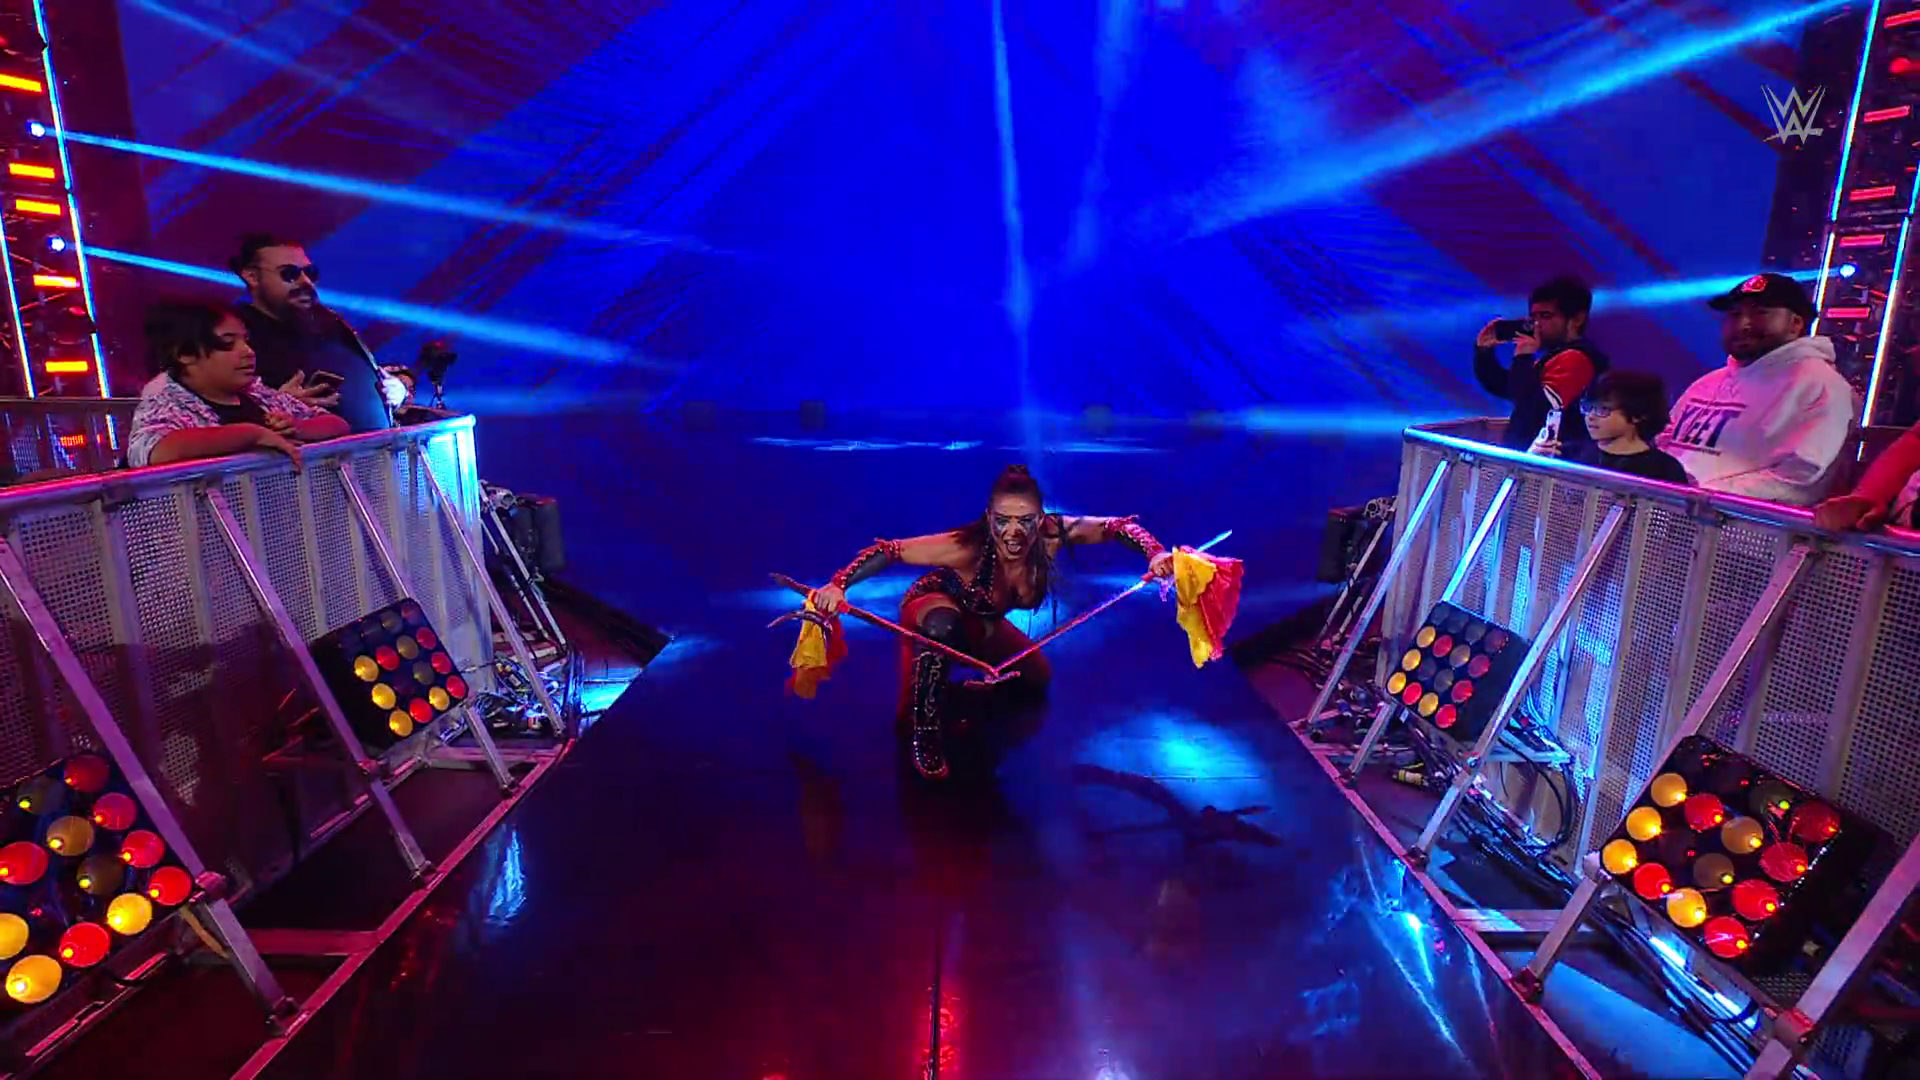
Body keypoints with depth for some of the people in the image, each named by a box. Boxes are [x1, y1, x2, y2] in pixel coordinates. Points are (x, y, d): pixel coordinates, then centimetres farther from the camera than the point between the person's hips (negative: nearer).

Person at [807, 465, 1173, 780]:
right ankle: (924, 730, -20)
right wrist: (837, 586, -52)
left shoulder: (1051, 535, -29)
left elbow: (1120, 526, -19)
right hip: (933, 609, -5)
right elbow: (887, 550, -40)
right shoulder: (967, 547, -41)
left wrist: (1156, 553, -37)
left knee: (1038, 679, 12)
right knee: (943, 624, -40)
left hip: (984, 623, 6)